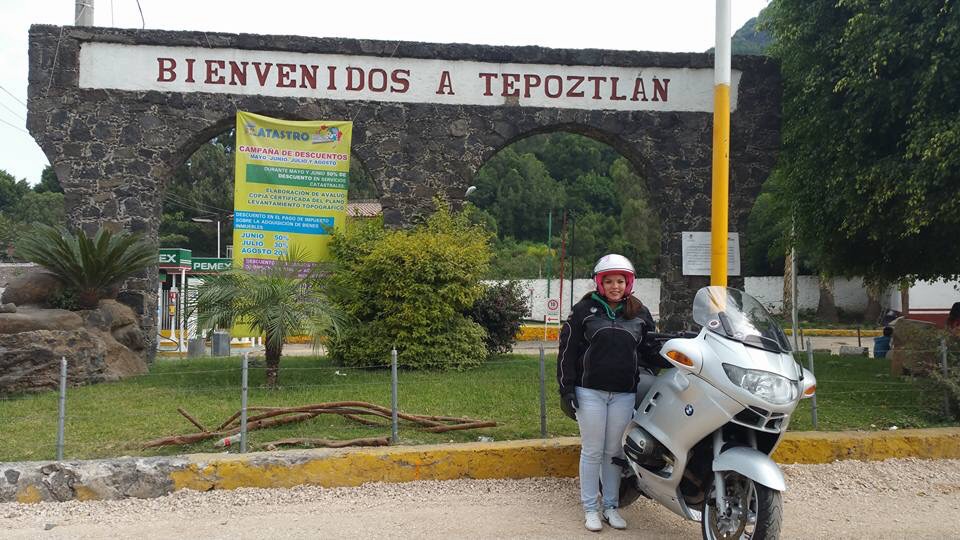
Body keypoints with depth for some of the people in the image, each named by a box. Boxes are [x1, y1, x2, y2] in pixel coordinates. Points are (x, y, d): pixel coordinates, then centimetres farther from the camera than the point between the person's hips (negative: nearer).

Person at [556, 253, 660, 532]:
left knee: (614, 452, 9)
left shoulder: (640, 313, 9)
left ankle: (610, 506, 21)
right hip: (590, 392, -2)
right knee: (592, 452, 3)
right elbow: (567, 350, -1)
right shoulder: (584, 310, 0)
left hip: (624, 394, 2)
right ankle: (590, 509, 14)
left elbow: (650, 351, 17)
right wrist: (566, 389, -6)